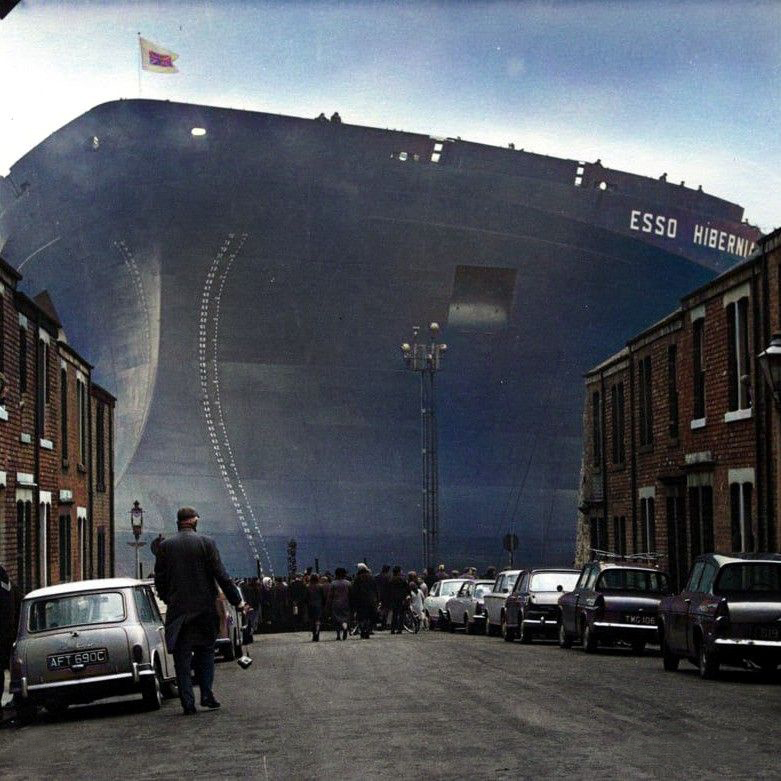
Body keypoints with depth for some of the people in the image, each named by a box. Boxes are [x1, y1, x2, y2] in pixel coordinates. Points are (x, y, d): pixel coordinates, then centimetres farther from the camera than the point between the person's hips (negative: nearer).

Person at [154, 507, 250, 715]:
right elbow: (221, 576, -7)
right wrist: (237, 601, -2)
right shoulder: (206, 543, -4)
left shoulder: (165, 546, 1)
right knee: (205, 652, 14)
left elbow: (159, 580, 3)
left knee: (182, 659, 4)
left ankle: (188, 702, -1)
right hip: (204, 609, -1)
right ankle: (207, 695, 6)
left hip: (178, 611, 1)